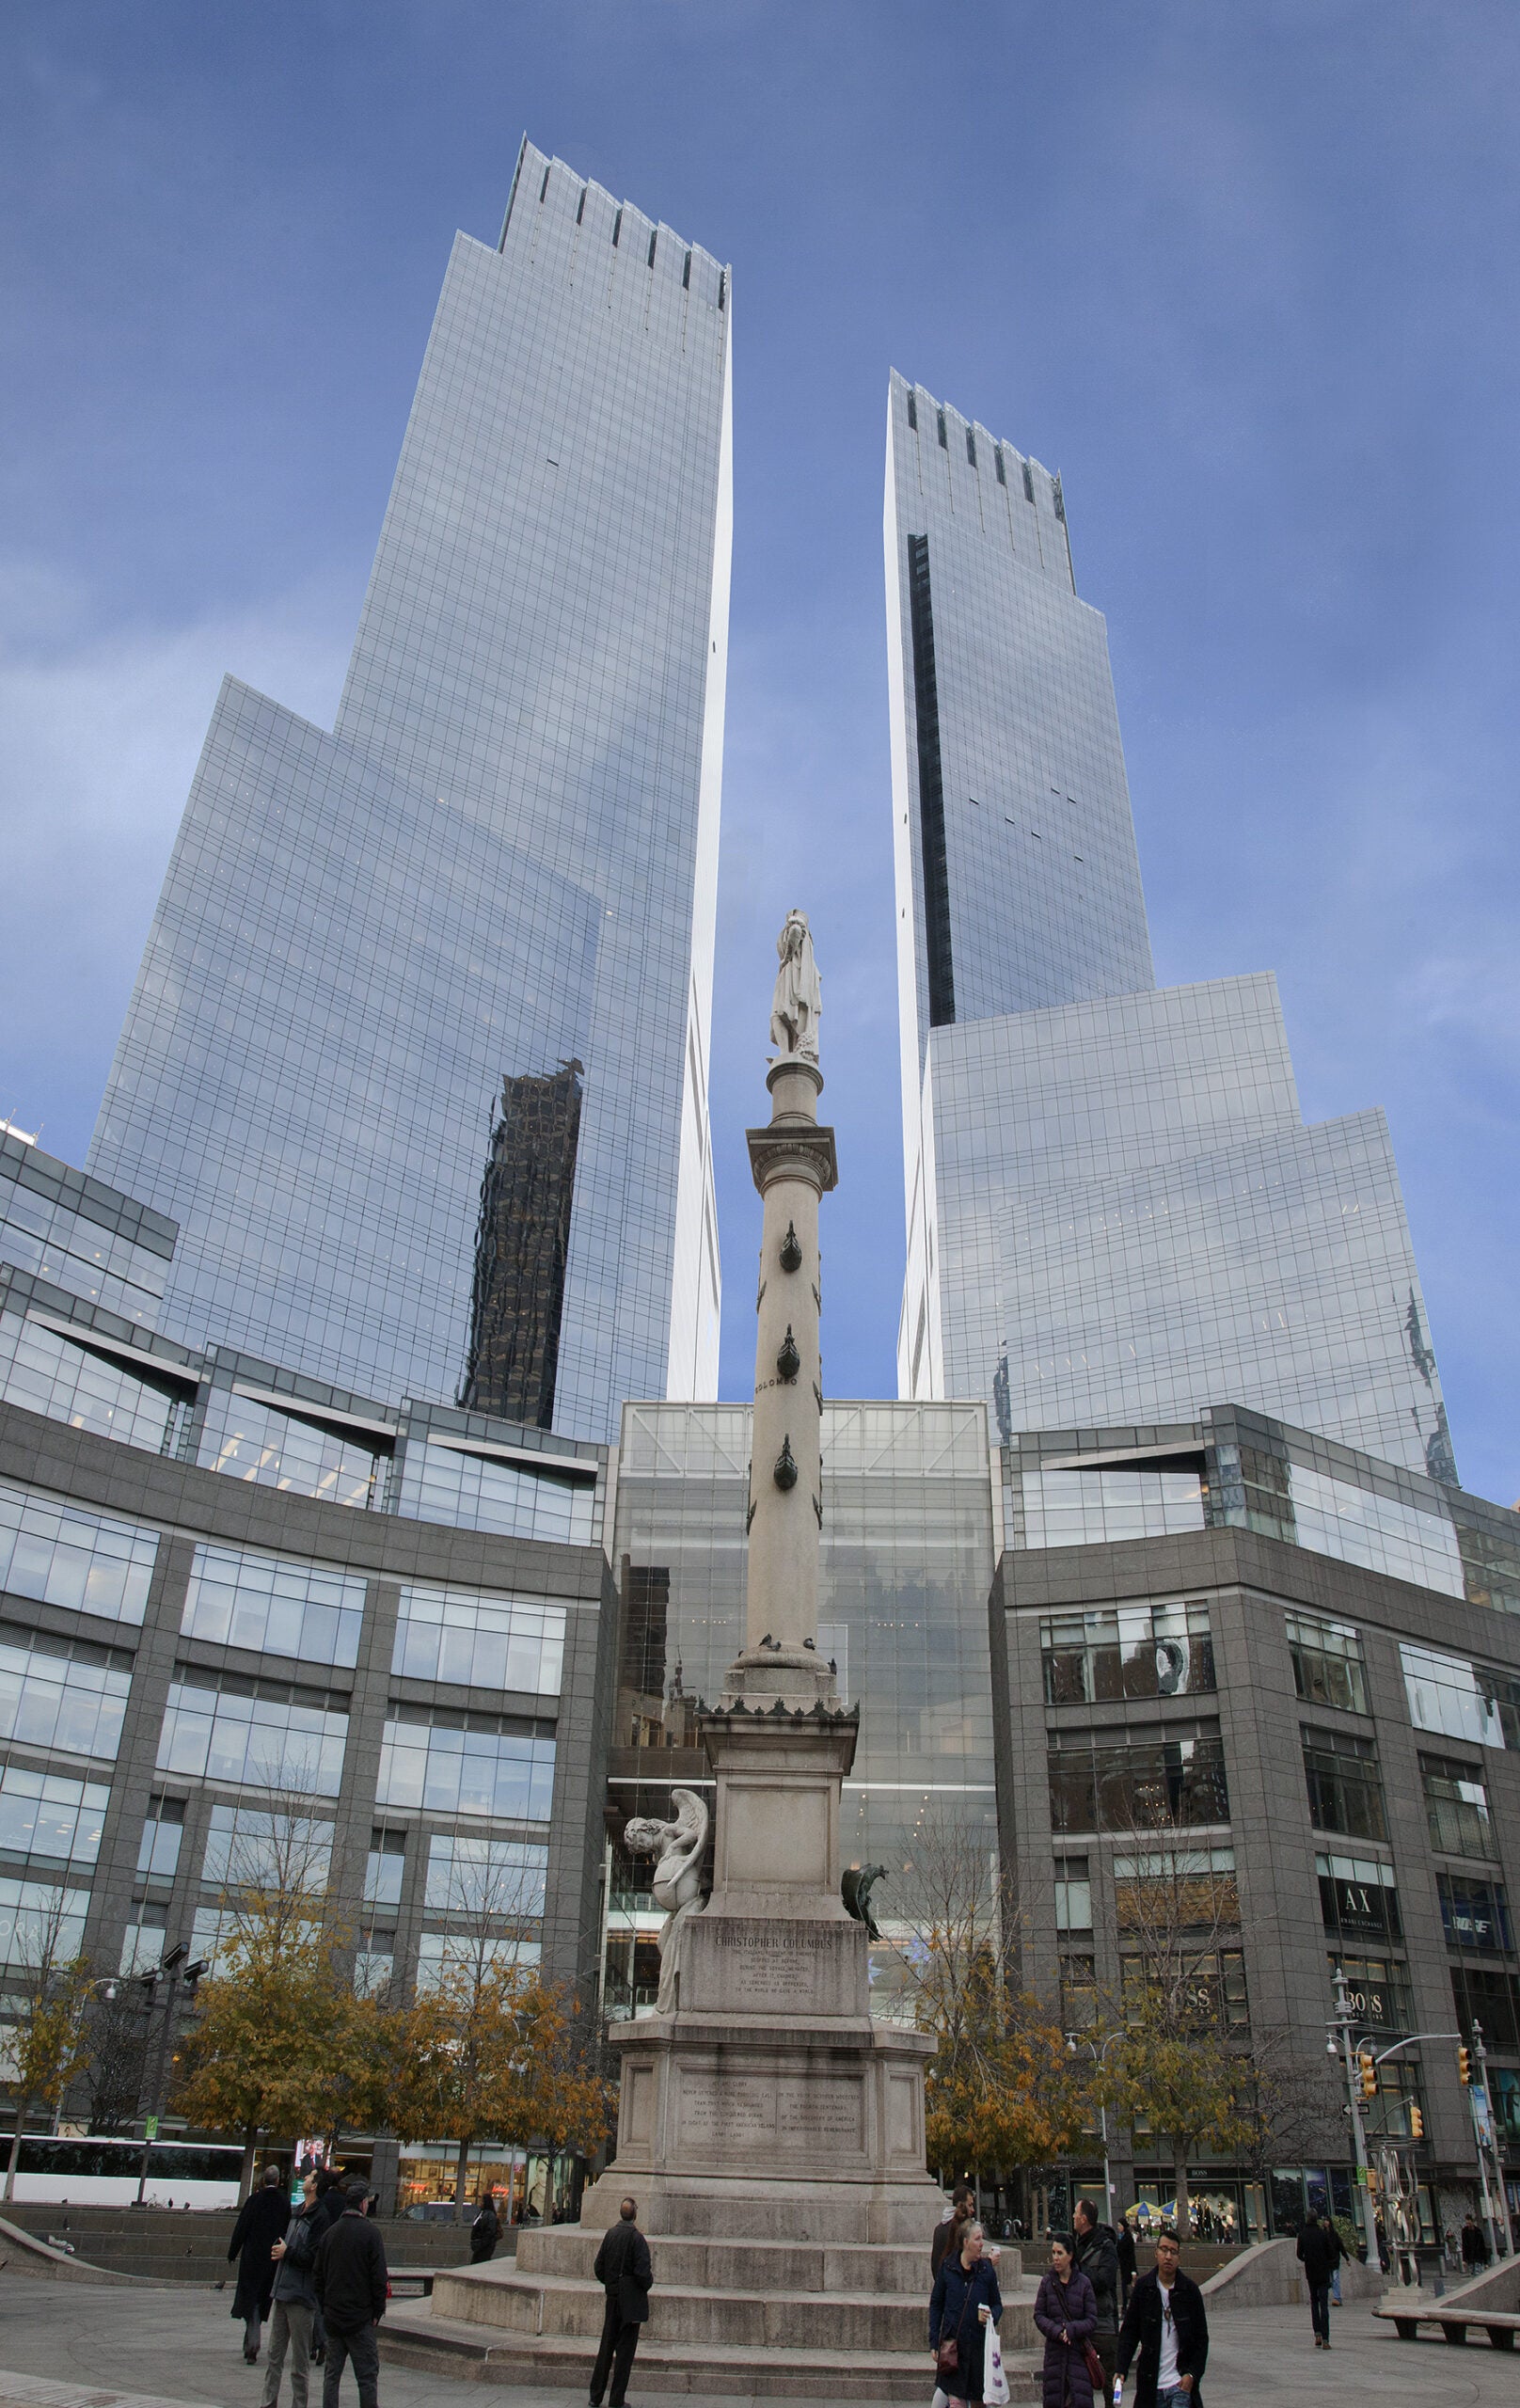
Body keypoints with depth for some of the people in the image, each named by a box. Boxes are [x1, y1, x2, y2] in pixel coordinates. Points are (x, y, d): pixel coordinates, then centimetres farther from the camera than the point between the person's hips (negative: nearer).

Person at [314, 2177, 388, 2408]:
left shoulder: (330, 2232, 6)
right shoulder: (370, 2233, -11)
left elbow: (319, 2275, 10)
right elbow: (378, 2277, -12)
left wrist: (324, 2308, 16)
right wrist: (377, 2312, -2)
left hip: (332, 2317, 5)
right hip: (360, 2319, -5)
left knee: (332, 2372, 13)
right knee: (367, 2375, 1)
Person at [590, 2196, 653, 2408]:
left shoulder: (610, 2235, 0)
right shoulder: (636, 2238, -17)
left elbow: (598, 2267, 6)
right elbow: (643, 2271, -21)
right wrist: (648, 2281, 0)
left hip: (613, 2297, 6)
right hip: (631, 2300, -6)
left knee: (606, 2347, 14)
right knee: (625, 2349, 3)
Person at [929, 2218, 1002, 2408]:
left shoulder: (987, 2269, 1)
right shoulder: (947, 2267, -1)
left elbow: (997, 2304, 11)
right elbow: (936, 2305, 5)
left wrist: (991, 2316, -11)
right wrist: (934, 2341, 2)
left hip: (979, 2343, 1)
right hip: (952, 2343, -1)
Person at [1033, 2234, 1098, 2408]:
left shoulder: (1084, 2283, -2)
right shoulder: (1047, 2282, 3)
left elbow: (1092, 2321, -2)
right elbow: (1039, 2315, 1)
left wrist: (1071, 2329, -15)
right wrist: (1056, 2331, -15)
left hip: (1079, 2350, -2)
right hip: (1054, 2350, 2)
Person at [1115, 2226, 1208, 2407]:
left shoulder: (1190, 2289, 0)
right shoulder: (1143, 2287, 0)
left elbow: (1201, 2338, 7)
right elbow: (1129, 2332, 3)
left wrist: (1193, 2374, -3)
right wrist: (1120, 2369, -7)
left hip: (1180, 2383, -1)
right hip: (1150, 2383, 1)